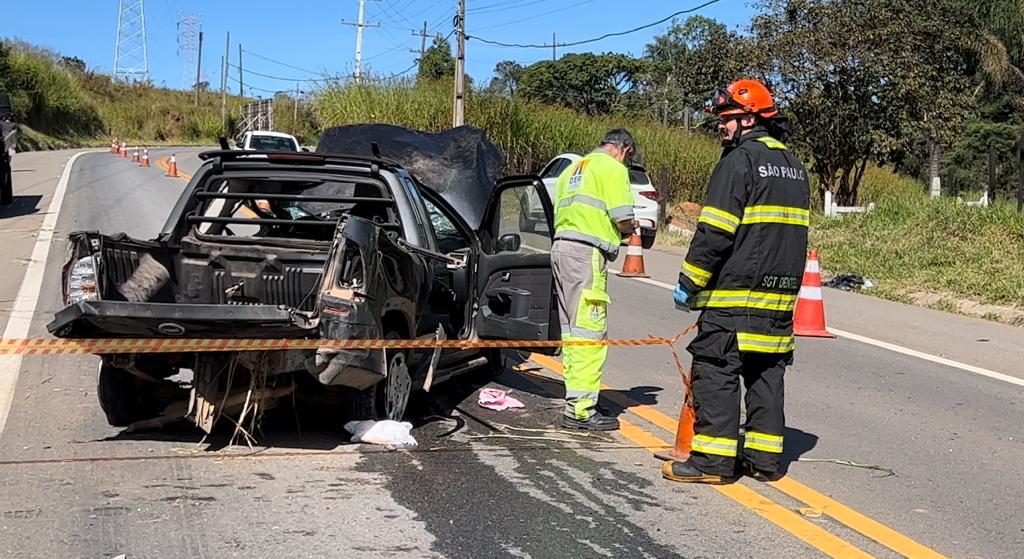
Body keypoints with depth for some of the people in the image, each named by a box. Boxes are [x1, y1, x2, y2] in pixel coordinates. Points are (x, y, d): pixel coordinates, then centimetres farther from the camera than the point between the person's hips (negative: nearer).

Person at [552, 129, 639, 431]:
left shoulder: (574, 168, 25)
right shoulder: (613, 168, -2)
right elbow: (623, 219, -11)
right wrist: (631, 227, 13)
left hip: (561, 246, 9)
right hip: (587, 251, -9)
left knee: (572, 330, 14)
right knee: (589, 332, -9)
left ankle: (576, 400, 19)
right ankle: (580, 410, -10)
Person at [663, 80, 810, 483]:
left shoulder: (740, 160, -11)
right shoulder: (795, 167, 16)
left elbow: (715, 231, -15)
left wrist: (689, 282, -9)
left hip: (733, 292, -8)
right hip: (779, 296, 8)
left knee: (715, 371, -3)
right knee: (766, 374, 11)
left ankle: (714, 460, -3)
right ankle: (764, 458, 14)